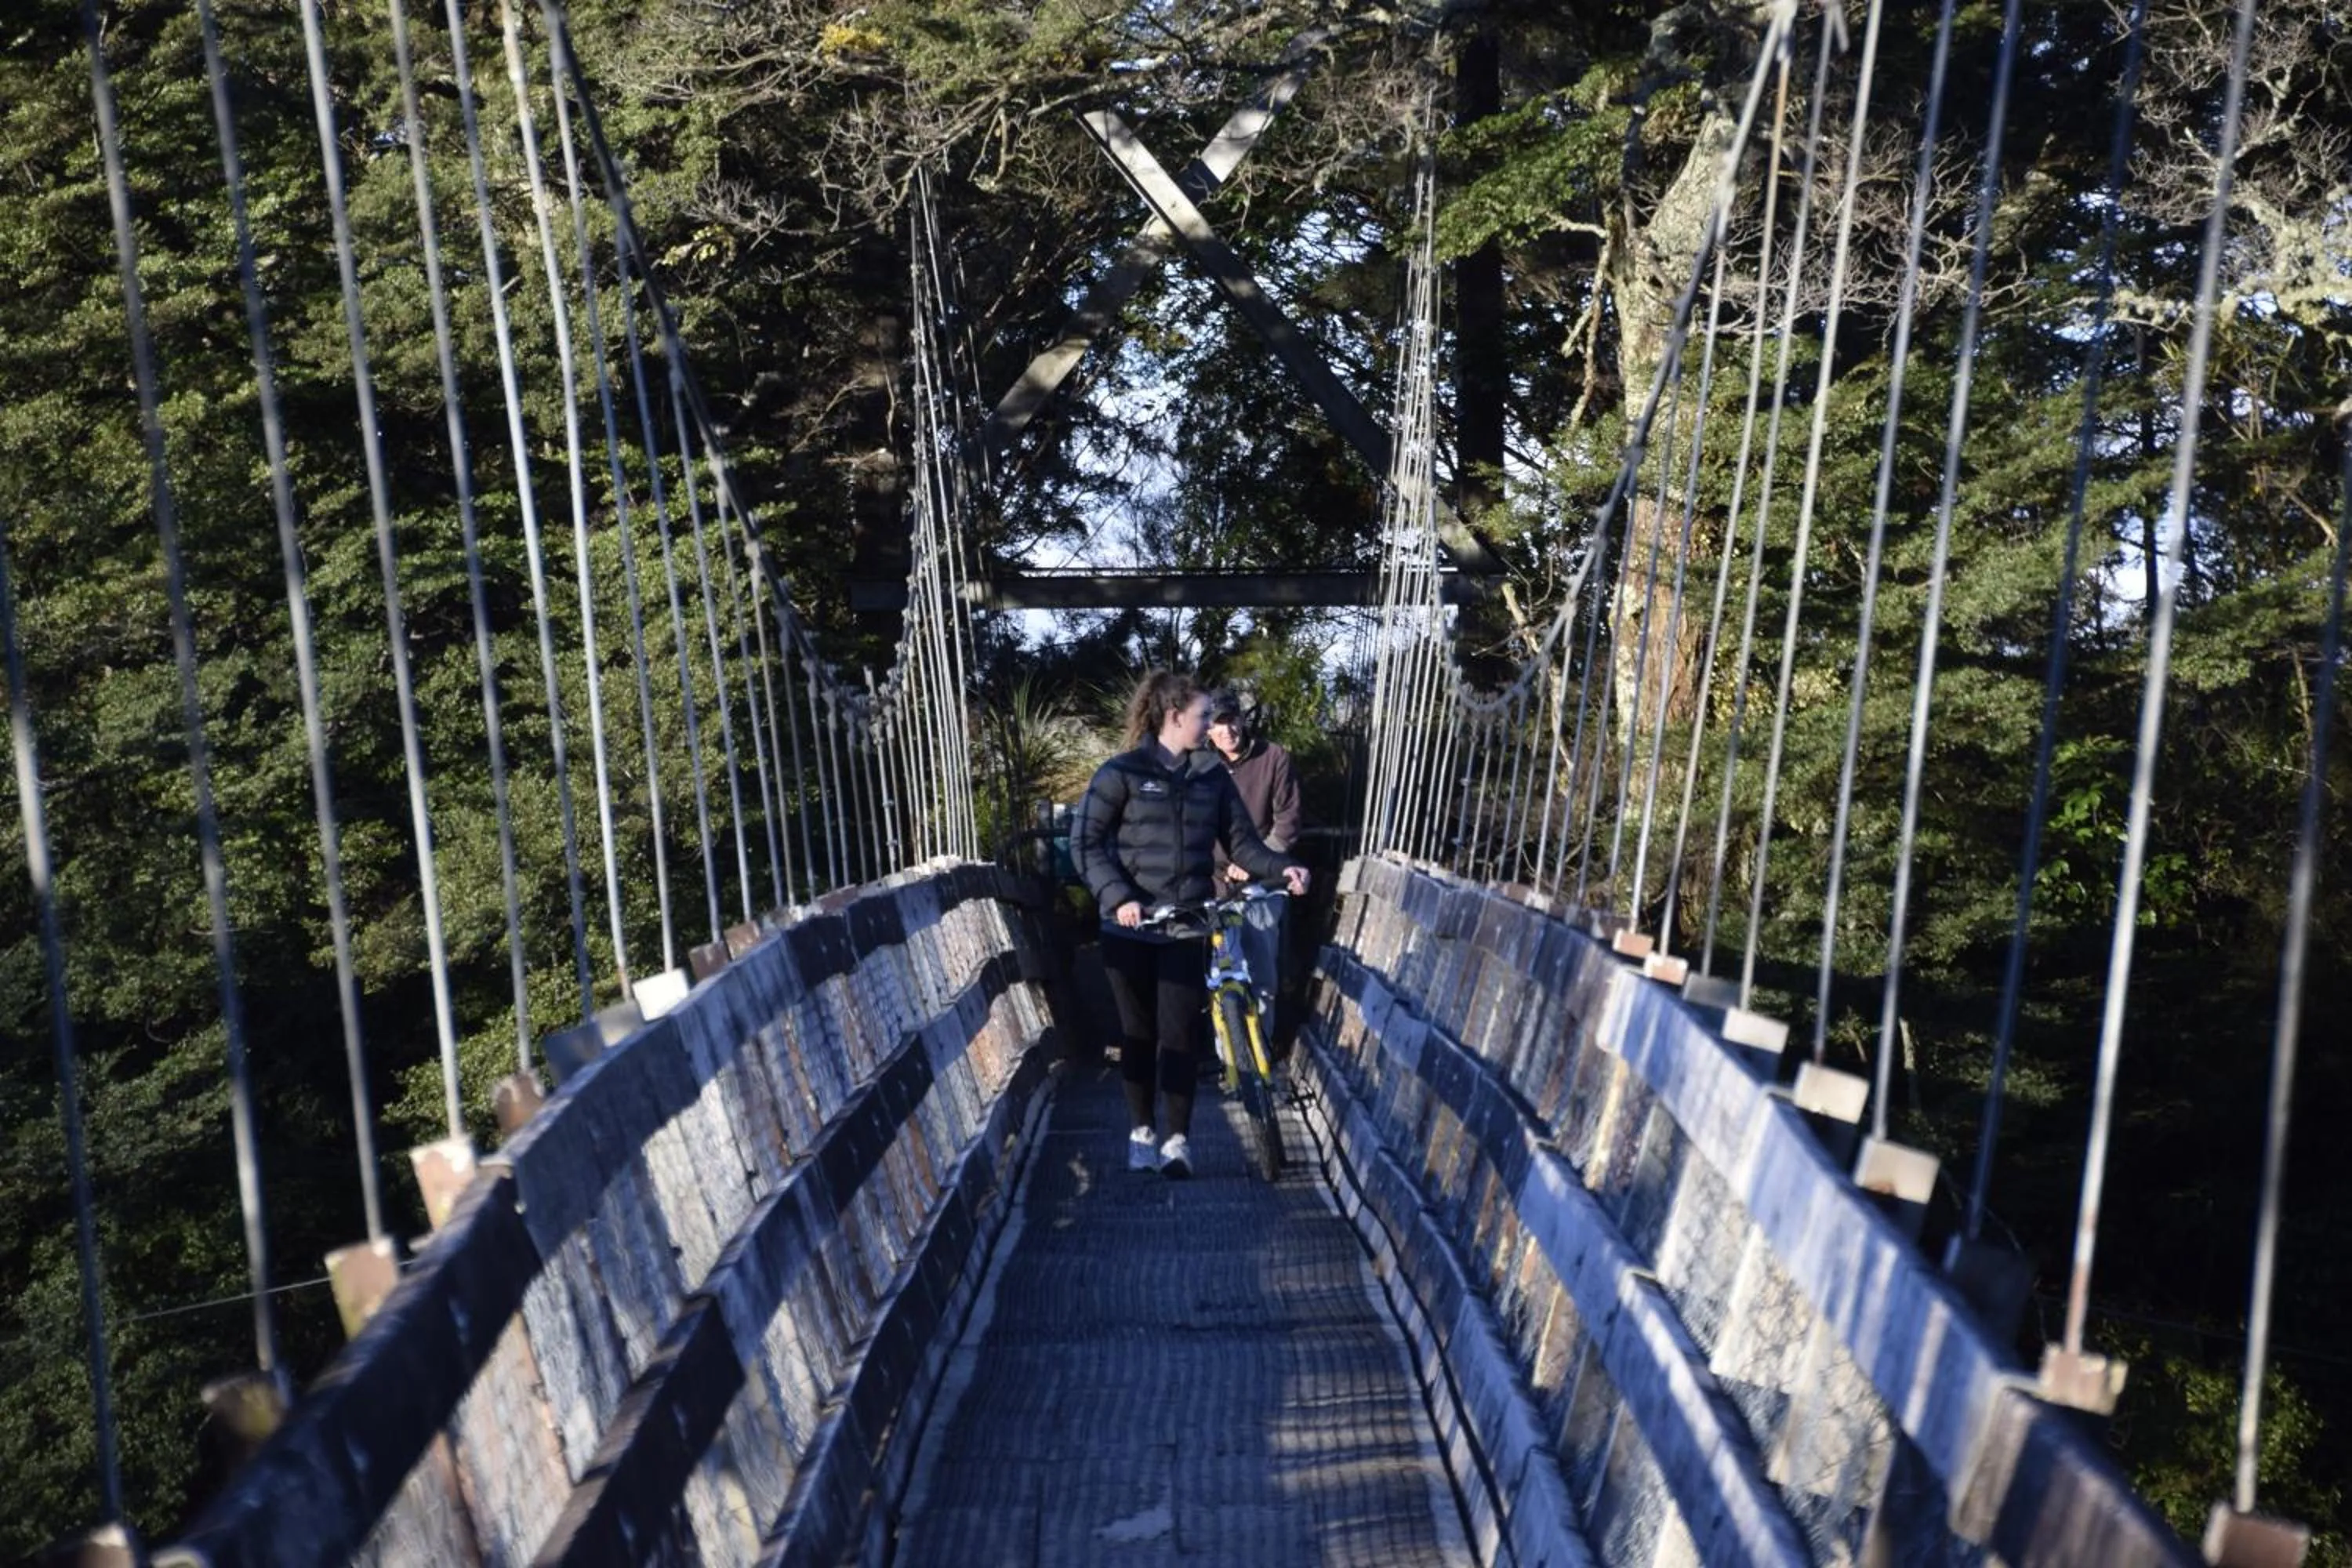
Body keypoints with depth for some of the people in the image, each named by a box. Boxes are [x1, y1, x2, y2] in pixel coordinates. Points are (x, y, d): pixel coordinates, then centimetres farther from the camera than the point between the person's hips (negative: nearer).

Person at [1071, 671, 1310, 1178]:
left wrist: (1281, 867, -13)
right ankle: (1141, 1131, 24)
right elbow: (1085, 840, -8)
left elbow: (1241, 841, 5)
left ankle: (1178, 1138, 6)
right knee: (1139, 1031, 10)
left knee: (1180, 1032, -3)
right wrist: (1116, 895, -20)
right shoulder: (1123, 772, -7)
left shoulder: (1213, 774, 4)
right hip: (1130, 926, -2)